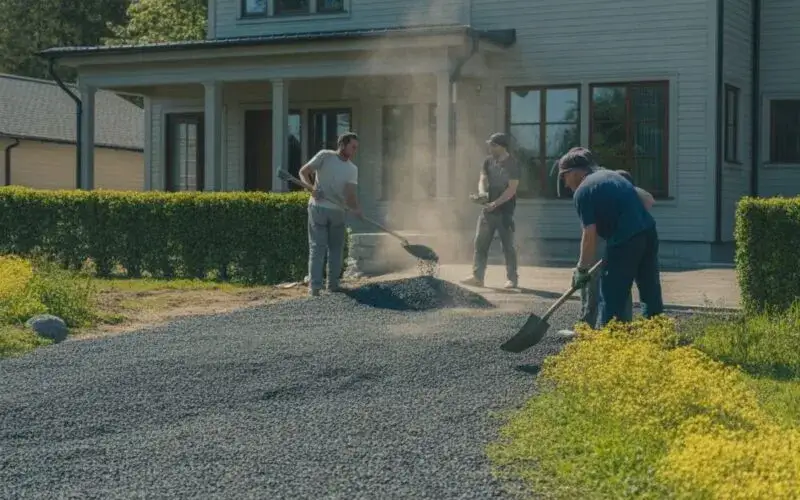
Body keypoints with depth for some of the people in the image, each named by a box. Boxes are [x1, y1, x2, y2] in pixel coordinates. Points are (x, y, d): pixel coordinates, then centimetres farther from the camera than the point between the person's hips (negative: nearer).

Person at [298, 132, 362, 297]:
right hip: (318, 208, -5)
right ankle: (314, 286, -5)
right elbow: (303, 172, -4)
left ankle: (333, 284, 18)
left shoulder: (352, 169, 9)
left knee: (336, 248, 9)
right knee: (317, 247, -5)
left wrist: (355, 207, -22)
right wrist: (312, 187, -21)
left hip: (338, 211, 5)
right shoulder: (325, 156, -2)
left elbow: (351, 193, -3)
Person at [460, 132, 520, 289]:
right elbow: (483, 179, 1)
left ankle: (512, 278, 9)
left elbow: (512, 189, -14)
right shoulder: (488, 160, 7)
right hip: (488, 209, 6)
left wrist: (495, 203, -23)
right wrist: (482, 192, -22)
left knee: (508, 245, 0)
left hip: (505, 211, -5)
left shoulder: (512, 164, -9)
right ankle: (477, 276, 7)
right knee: (480, 243, 3)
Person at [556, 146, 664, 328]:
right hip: (648, 232, 8)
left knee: (611, 299, 2)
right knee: (651, 294, 15)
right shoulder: (613, 175, 20)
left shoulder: (582, 191, -3)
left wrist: (582, 269, -1)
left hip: (624, 240, -8)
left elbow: (590, 235, -9)